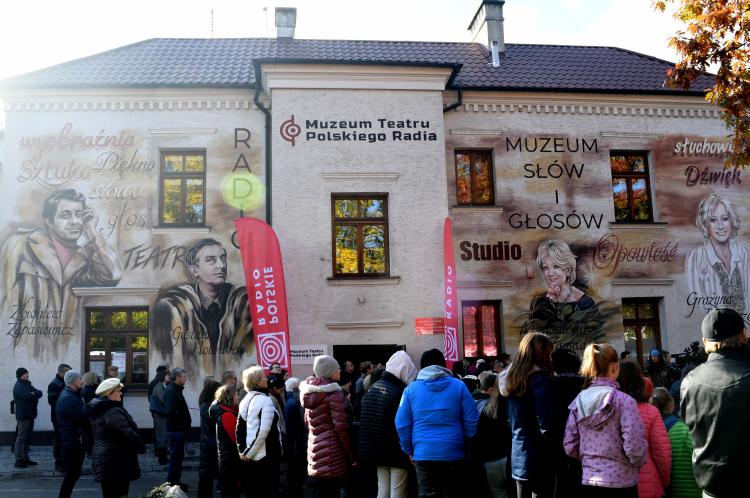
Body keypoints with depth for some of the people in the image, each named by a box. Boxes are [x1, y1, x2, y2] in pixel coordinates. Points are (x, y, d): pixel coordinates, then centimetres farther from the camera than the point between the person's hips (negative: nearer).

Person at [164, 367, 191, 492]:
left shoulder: (177, 390, 16)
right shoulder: (171, 391, -16)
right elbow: (171, 411, -26)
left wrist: (187, 420, 8)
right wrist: (184, 421, -18)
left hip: (180, 429, 10)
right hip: (176, 429, -10)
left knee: (178, 456, 16)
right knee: (176, 457, -4)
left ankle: (176, 481, 25)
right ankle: (172, 483, 3)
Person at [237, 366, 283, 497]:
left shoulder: (245, 401, 9)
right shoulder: (265, 400, -14)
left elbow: (239, 429, 10)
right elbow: (263, 431, -22)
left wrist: (243, 451, 7)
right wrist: (248, 453, -15)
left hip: (250, 458, 7)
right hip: (266, 456, -7)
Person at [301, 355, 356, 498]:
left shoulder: (309, 392, 10)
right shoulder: (334, 393, -14)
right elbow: (341, 426, -16)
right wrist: (352, 456, -10)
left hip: (315, 448, 8)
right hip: (332, 453, -8)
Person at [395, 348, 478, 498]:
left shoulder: (411, 389, 3)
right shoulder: (458, 386, 1)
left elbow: (401, 424, 4)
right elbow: (471, 420, 1)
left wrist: (409, 451, 13)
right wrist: (468, 446, 12)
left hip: (423, 454, 1)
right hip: (453, 452, 0)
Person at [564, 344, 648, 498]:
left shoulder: (578, 401, 2)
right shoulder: (624, 400, -12)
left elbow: (569, 446, 2)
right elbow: (635, 448, -16)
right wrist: (639, 462, 5)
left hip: (588, 481, 5)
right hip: (621, 482, -4)